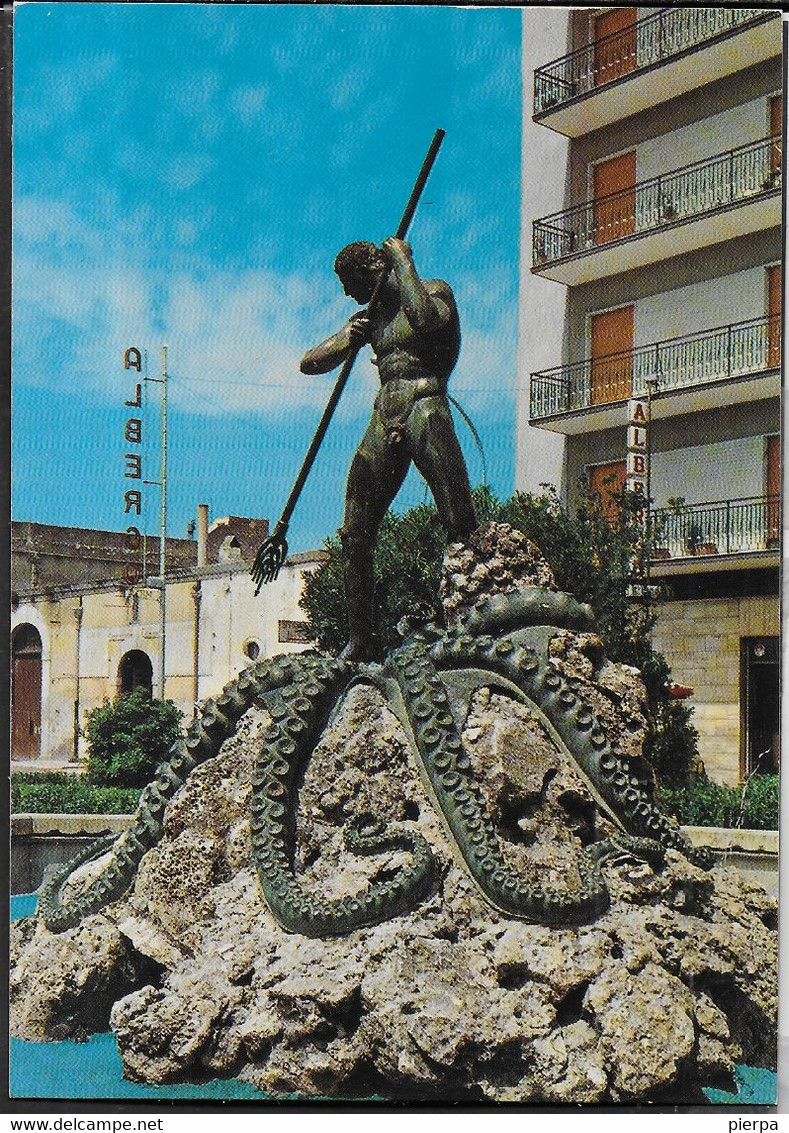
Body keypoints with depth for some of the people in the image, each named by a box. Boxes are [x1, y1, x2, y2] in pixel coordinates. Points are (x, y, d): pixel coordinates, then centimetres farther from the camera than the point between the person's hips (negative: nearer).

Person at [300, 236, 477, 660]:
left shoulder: (435, 291, 7)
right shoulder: (369, 316, 23)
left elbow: (424, 317, -19)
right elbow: (310, 363, 20)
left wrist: (404, 262, -6)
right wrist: (346, 340, -1)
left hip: (426, 409, -6)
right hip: (384, 419, 6)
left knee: (459, 523, -17)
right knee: (355, 534, -1)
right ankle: (359, 639, 3)